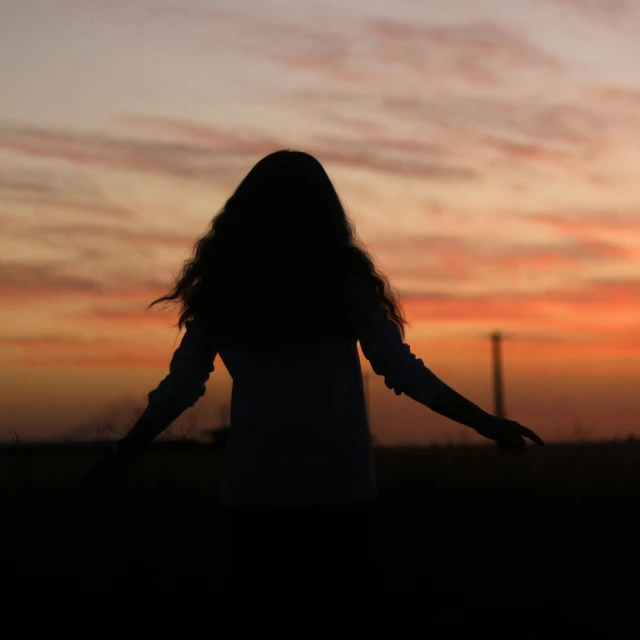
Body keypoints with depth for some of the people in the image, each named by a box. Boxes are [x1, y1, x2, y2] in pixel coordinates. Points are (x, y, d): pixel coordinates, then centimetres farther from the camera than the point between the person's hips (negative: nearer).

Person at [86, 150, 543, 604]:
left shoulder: (222, 289, 4)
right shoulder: (342, 280, -3)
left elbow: (181, 387, 4)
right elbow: (401, 370, -7)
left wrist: (120, 456, 17)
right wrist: (487, 423, 0)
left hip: (252, 487, 2)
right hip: (338, 486, -2)